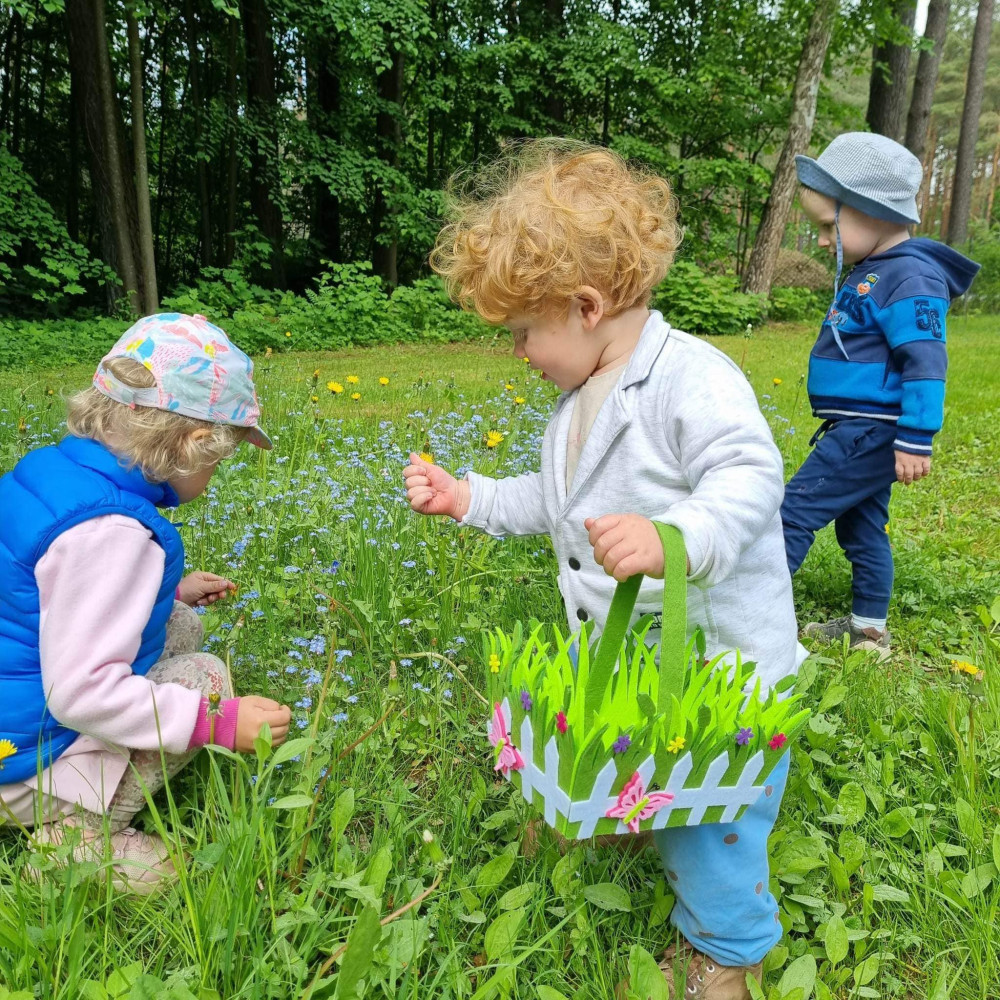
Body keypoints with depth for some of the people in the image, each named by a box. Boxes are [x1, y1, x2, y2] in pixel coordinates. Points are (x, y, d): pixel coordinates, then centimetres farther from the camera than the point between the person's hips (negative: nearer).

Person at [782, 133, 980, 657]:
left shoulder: (909, 278, -17)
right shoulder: (868, 274, 14)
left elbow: (925, 362, -22)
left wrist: (916, 441, -24)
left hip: (872, 432, -10)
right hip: (857, 430, 10)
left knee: (795, 510, -11)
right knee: (860, 527, 17)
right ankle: (868, 629, 29)